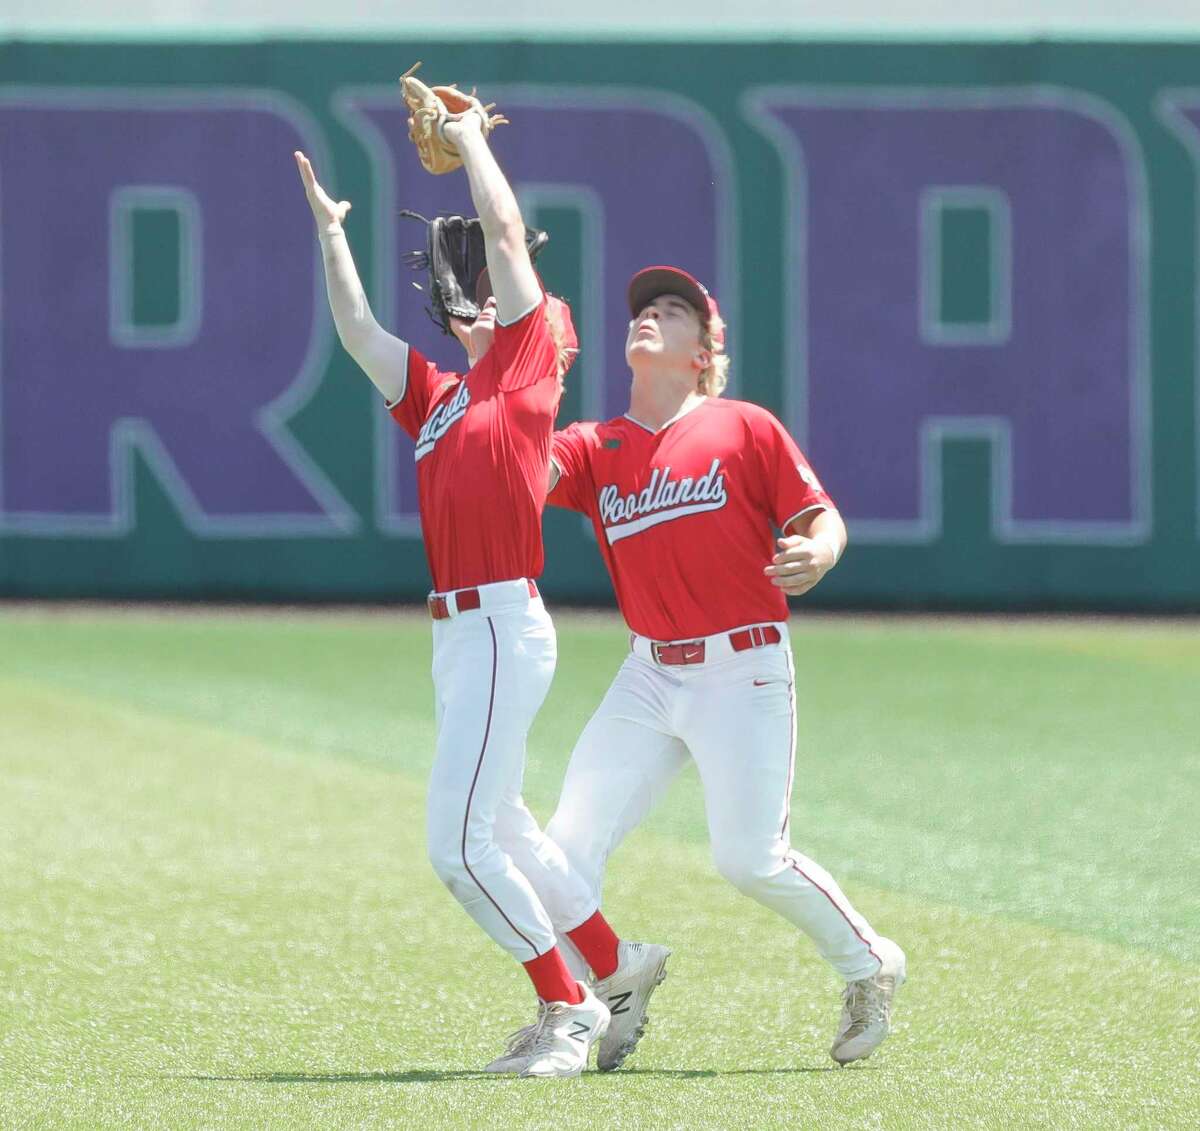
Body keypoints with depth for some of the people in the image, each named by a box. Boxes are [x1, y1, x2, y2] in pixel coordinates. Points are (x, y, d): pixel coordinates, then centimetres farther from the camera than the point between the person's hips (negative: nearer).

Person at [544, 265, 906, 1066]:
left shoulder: (745, 429, -2)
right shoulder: (596, 449, 8)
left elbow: (824, 519, -3)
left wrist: (815, 557, -26)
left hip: (744, 675, -4)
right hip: (650, 677, 4)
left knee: (752, 860, -9)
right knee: (572, 842, -6)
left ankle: (869, 968, 15)